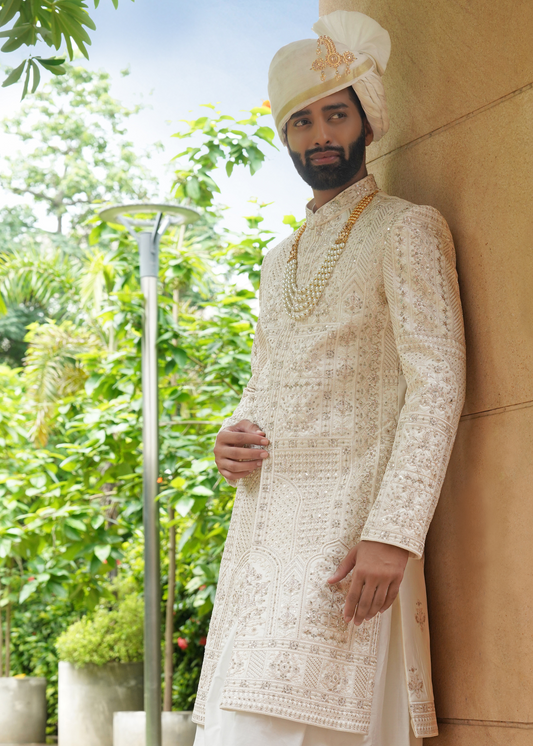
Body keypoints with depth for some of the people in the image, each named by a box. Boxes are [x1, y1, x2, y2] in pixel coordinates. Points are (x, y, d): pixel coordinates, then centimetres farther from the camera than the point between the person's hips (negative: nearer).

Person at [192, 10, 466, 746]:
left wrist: (393, 534, -20)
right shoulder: (281, 260, 24)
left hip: (347, 531, -7)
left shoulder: (406, 230, 0)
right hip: (260, 527, 7)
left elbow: (437, 386, -10)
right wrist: (230, 440, 5)